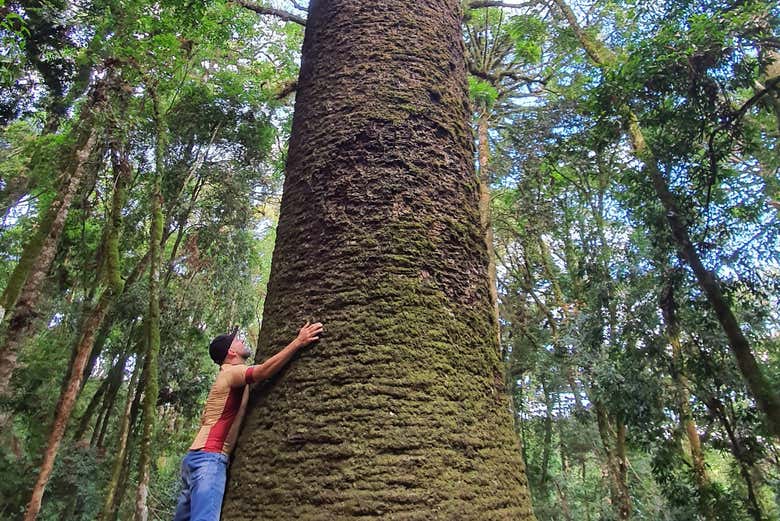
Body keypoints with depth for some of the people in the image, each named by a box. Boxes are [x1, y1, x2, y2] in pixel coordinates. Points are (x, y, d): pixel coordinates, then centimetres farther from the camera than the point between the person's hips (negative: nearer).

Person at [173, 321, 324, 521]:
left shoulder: (229, 376, 25)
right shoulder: (231, 372, -7)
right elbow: (263, 371, -27)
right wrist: (298, 342, -29)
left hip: (200, 456, 11)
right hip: (209, 457, -11)